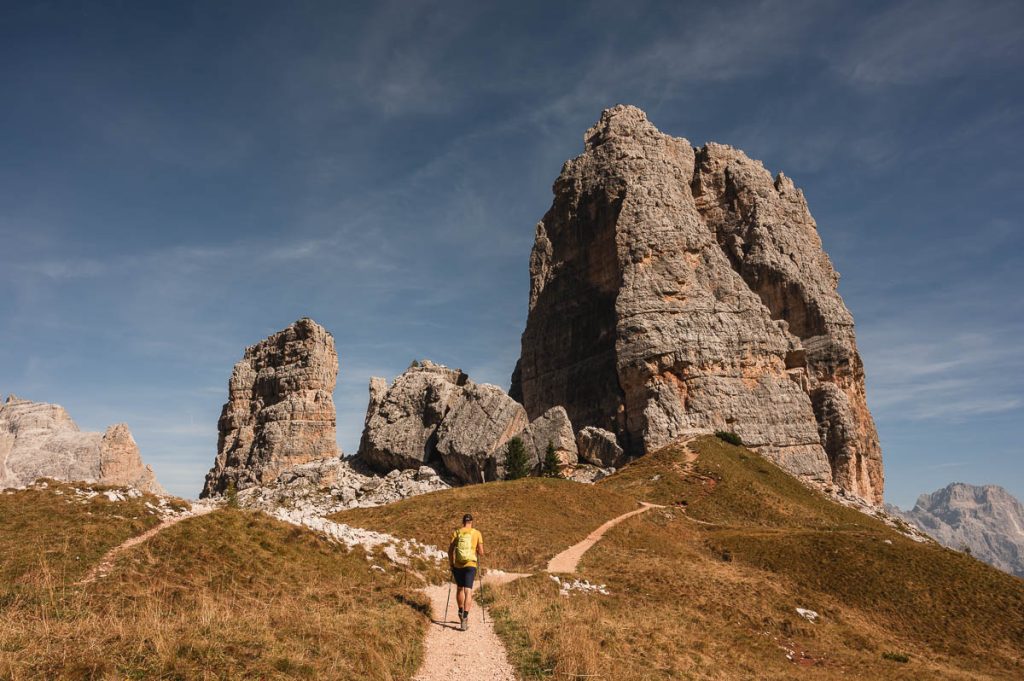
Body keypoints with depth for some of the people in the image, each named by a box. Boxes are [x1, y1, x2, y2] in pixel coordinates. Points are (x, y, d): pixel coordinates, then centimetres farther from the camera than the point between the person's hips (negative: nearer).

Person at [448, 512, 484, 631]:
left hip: (457, 565, 2)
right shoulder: (477, 533, 0)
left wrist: (451, 564, 13)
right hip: (471, 565, -2)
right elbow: (481, 552, -1)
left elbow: (450, 551, 1)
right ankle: (465, 617, -19)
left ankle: (461, 612, 34)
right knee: (468, 591, -5)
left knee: (460, 588, 22)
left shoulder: (456, 533, 3)